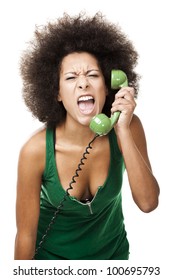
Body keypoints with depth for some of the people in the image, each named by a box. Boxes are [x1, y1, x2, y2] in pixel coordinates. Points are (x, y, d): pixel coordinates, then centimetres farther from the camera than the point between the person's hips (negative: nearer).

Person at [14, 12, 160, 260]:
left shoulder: (129, 127, -20)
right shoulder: (37, 149, -27)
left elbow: (148, 203, -25)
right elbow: (26, 233, -19)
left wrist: (123, 130, -32)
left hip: (113, 249, 2)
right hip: (54, 254, -2)